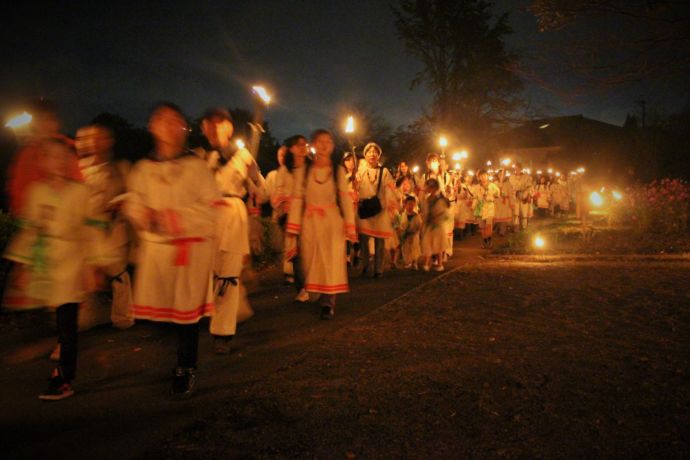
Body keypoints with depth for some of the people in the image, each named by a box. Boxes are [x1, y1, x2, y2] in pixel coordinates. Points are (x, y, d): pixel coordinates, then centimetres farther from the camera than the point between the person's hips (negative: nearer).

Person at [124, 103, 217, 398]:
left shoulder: (195, 166, 1)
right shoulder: (143, 168, 11)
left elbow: (208, 208, -4)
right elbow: (132, 203, 9)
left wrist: (175, 217, -15)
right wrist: (145, 215, -13)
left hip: (191, 247, -3)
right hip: (154, 246, 3)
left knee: (186, 309, -1)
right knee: (159, 306, 2)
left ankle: (186, 370, 13)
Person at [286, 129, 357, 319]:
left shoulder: (338, 170, 4)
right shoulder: (302, 171, 4)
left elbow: (346, 199, 0)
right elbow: (297, 198, -1)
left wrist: (350, 225, -8)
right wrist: (293, 225, -8)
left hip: (332, 220, -1)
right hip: (310, 221, 1)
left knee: (332, 260, -6)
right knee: (312, 259, 4)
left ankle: (328, 303, -4)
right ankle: (324, 297, 20)